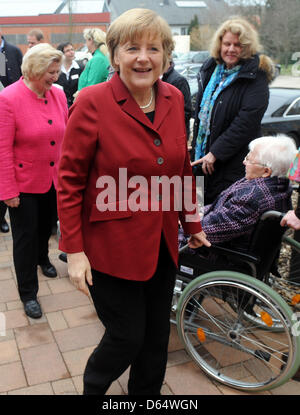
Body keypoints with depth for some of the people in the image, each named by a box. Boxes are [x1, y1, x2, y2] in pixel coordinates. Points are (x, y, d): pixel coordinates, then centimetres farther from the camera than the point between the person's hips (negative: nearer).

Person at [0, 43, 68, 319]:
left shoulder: (58, 94, -1)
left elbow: (65, 136, 6)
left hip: (54, 179, 5)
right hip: (24, 183, -5)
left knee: (45, 226, 24)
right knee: (25, 236, 6)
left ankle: (42, 258, 54)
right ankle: (28, 293, 21)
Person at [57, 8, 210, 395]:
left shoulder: (174, 99, 2)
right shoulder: (92, 102, -14)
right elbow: (69, 181, -11)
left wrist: (192, 222, 16)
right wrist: (74, 250, -12)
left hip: (161, 244, 5)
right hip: (111, 246, -5)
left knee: (156, 337, 17)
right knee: (127, 337, 7)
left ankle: (146, 393, 45)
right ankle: (92, 386, 42)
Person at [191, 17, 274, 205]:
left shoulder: (255, 77, -10)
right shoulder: (211, 69, 12)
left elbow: (247, 121, -19)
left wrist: (216, 153, -21)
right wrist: (196, 149, 12)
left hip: (234, 162, -7)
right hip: (202, 155, 7)